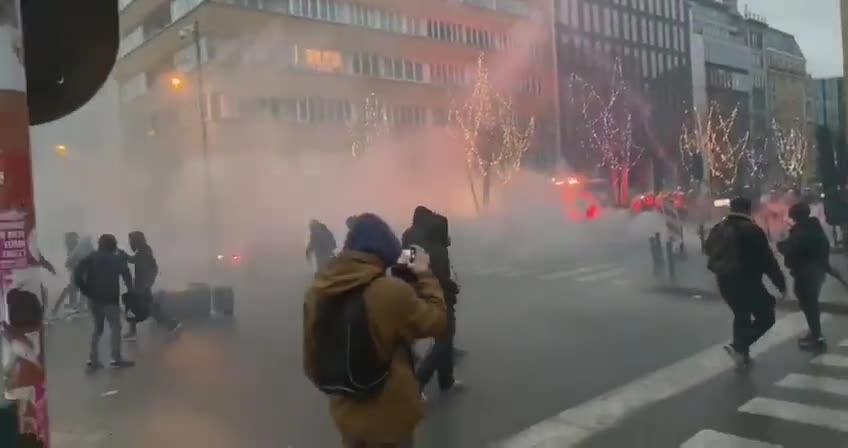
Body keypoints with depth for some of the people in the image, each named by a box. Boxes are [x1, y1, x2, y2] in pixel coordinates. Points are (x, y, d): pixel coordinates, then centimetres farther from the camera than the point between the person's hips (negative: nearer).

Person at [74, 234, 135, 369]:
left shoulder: (92, 257, 8)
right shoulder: (118, 259, 1)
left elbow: (77, 273, -4)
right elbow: (127, 277, -6)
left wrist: (85, 290, -1)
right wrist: (131, 291, 1)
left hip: (94, 298, 4)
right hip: (110, 299, -4)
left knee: (98, 328, 15)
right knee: (115, 327, 3)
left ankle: (93, 359, 10)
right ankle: (116, 359, 0)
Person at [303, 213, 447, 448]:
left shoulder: (317, 292, -7)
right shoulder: (392, 291, -25)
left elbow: (312, 358, 3)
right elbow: (437, 322, -11)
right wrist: (424, 275, -1)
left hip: (346, 415, 5)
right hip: (389, 417, -5)